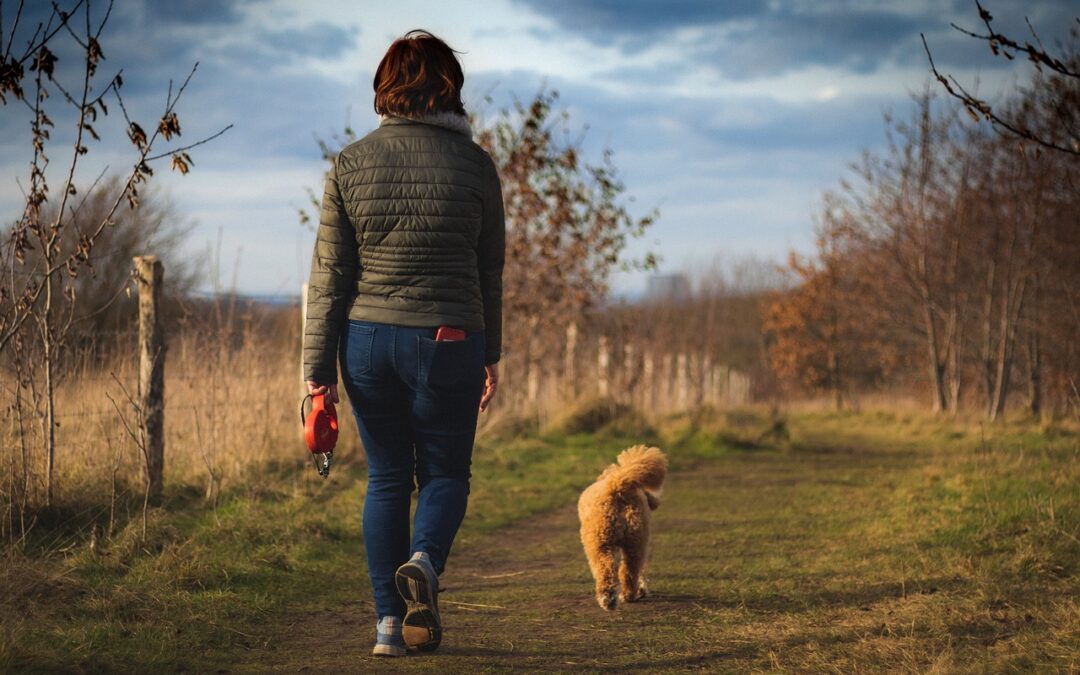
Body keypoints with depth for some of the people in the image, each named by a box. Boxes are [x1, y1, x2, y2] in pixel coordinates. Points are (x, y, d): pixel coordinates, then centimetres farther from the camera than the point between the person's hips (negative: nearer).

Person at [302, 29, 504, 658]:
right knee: (446, 473, 13)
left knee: (387, 477, 14)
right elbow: (490, 271, 4)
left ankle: (389, 620, 10)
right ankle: (423, 561, -17)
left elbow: (329, 275, -1)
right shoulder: (474, 164, -3)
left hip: (368, 340, 2)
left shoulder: (351, 164, 0)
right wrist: (491, 356, 16)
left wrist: (318, 372, 2)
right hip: (448, 343, -2)